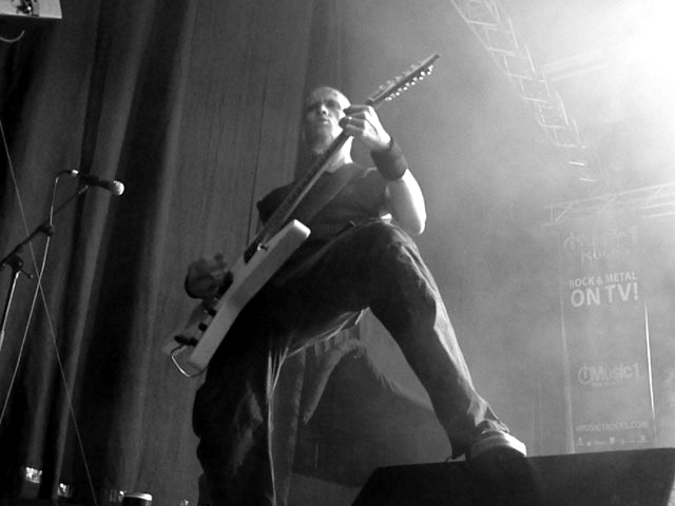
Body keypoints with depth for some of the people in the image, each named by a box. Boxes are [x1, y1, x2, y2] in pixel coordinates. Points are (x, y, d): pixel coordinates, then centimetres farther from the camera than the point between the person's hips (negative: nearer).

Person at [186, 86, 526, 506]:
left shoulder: (370, 180, 29)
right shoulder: (279, 198, 39)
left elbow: (414, 224, 6)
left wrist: (385, 148, -7)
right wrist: (203, 280, 7)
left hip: (341, 282, -2)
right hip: (266, 301, 3)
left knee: (384, 241, -39)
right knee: (224, 414, -29)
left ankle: (475, 426, -43)